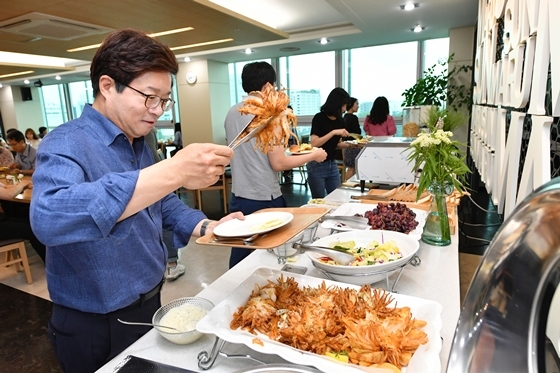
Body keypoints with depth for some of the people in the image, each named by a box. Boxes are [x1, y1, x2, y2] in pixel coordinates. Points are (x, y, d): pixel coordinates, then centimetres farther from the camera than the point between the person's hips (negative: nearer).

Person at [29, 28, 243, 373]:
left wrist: (208, 227, -8)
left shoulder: (140, 145, 3)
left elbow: (164, 205, 10)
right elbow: (48, 218, -43)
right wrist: (173, 172, -48)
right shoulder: (66, 144, -23)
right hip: (96, 329, -7)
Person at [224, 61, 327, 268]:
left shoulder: (232, 113, 7)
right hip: (264, 198, -6)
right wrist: (313, 156, -2)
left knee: (240, 252, 15)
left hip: (238, 197, 6)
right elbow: (278, 164, -15)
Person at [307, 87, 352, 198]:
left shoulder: (340, 120, 5)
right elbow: (314, 143, -22)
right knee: (319, 201, 6)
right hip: (317, 165, -6)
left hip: (332, 164, 6)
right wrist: (333, 132, -26)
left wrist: (350, 144, -4)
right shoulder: (319, 118, -14)